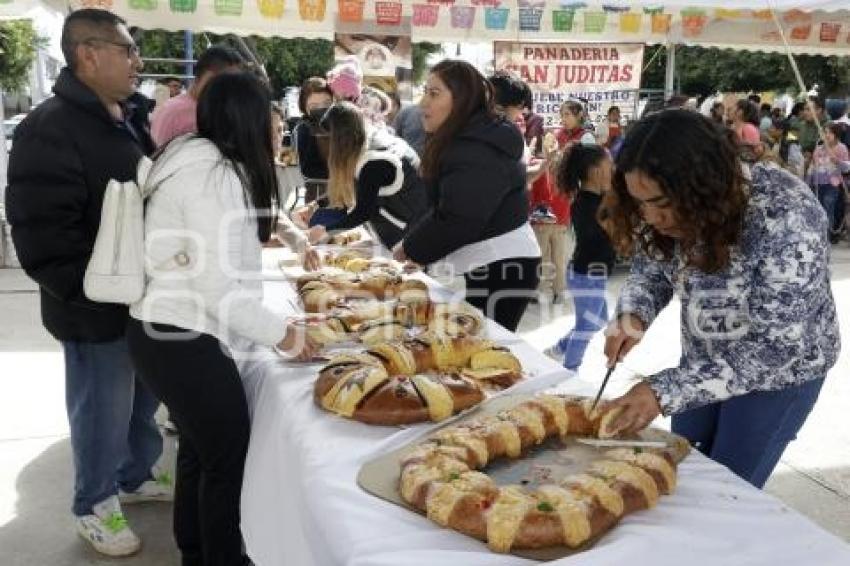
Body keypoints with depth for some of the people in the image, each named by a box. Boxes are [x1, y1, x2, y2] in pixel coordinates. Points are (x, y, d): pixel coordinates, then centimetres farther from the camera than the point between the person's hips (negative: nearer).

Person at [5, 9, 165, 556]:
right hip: (97, 310, -8)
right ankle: (95, 506, 31)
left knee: (143, 401, 22)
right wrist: (107, 291, -21)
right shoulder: (51, 128, -18)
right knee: (104, 413, 9)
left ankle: (136, 476, 44)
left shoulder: (133, 117, 9)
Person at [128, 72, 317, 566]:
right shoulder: (213, 176, -20)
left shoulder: (199, 163, 11)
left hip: (169, 333, 10)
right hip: (184, 341, -10)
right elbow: (219, 289, -23)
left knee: (201, 450, 21)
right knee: (228, 457, 4)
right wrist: (281, 331, -13)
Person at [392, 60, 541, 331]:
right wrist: (413, 244, 5)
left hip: (499, 268, -10)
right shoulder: (463, 141, 13)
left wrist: (410, 249, -11)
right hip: (484, 266, 10)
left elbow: (457, 220, -25)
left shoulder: (477, 151, -21)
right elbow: (445, 207, 15)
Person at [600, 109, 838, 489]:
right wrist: (633, 316, -24)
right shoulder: (664, 212, -18)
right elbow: (650, 272, -2)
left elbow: (774, 345, -33)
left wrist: (665, 391, -36)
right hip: (704, 358, 5)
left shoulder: (786, 218, -35)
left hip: (780, 369, -5)